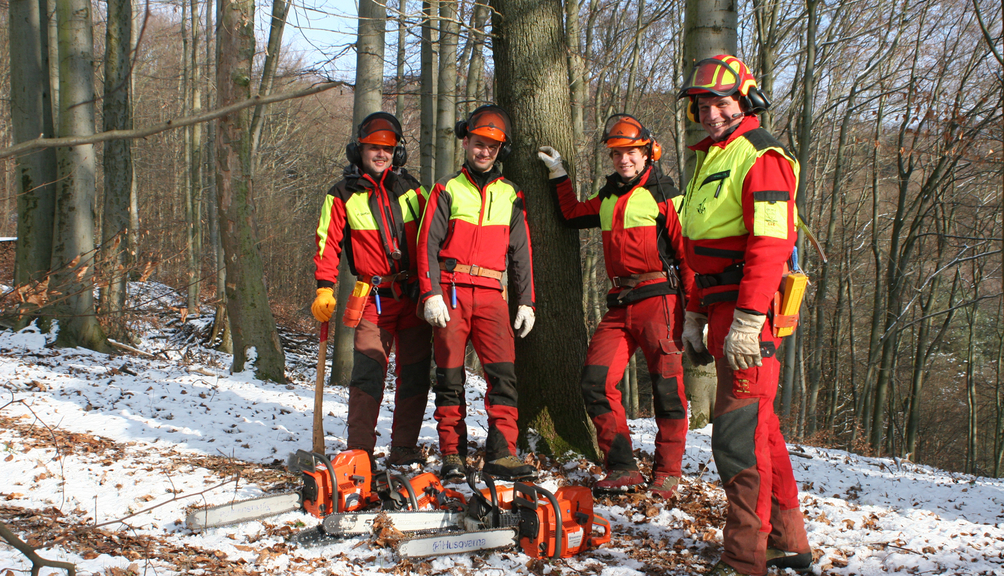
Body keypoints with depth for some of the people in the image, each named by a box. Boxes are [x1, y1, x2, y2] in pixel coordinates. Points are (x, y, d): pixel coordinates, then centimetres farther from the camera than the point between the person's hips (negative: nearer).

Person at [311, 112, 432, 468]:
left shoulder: (411, 191, 11)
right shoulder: (343, 195, 5)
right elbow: (328, 243, 3)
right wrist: (325, 289, -8)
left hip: (416, 295, 3)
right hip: (375, 297, -3)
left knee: (415, 373, 3)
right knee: (368, 371, -11)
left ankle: (404, 449, 11)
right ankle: (359, 450, -7)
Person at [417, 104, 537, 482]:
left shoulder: (510, 196, 16)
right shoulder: (447, 190, 9)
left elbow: (520, 252, 16)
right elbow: (428, 244, 1)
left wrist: (527, 301, 8)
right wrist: (431, 294, -11)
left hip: (492, 295, 2)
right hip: (451, 292, -2)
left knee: (503, 373, -11)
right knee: (450, 376, 0)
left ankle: (501, 453, -12)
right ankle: (452, 455, 6)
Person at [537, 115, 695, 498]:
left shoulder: (664, 194, -2)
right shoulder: (608, 197, 18)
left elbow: (686, 250, -6)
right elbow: (575, 215, 36)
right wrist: (559, 175, 30)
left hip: (658, 298, -6)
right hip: (619, 304, 7)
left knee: (667, 387, -5)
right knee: (596, 381, -5)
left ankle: (667, 473, 5)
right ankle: (622, 469, 0)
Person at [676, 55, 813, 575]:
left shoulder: (760, 157, -9)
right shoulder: (710, 160, 22)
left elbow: (770, 244, -20)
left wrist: (746, 320, -25)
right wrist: (694, 315, 23)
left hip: (749, 315, -10)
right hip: (724, 309, 10)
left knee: (738, 435, -11)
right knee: (759, 426, 15)